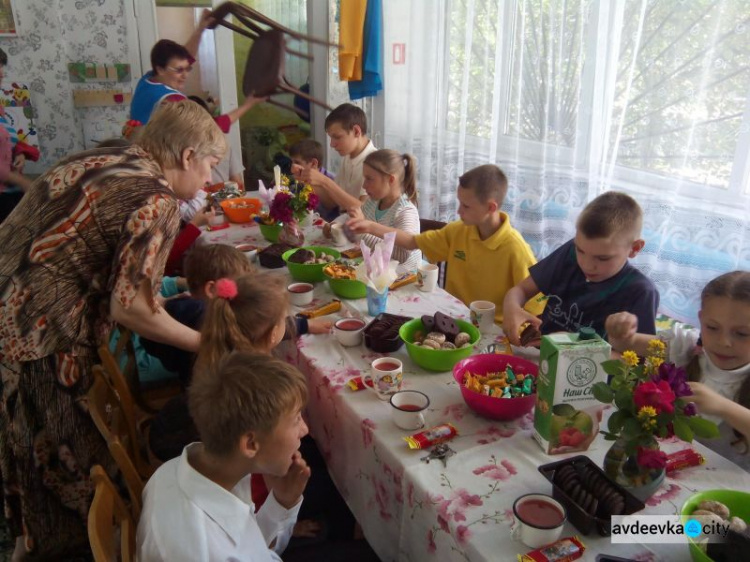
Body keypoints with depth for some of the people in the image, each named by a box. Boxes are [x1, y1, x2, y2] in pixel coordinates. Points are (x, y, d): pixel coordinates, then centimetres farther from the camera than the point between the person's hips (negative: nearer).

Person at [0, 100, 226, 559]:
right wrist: (202, 343, -9)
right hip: (43, 340, -9)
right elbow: (130, 306, -23)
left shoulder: (105, 159, 8)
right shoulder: (158, 203, -18)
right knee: (68, 456, 14)